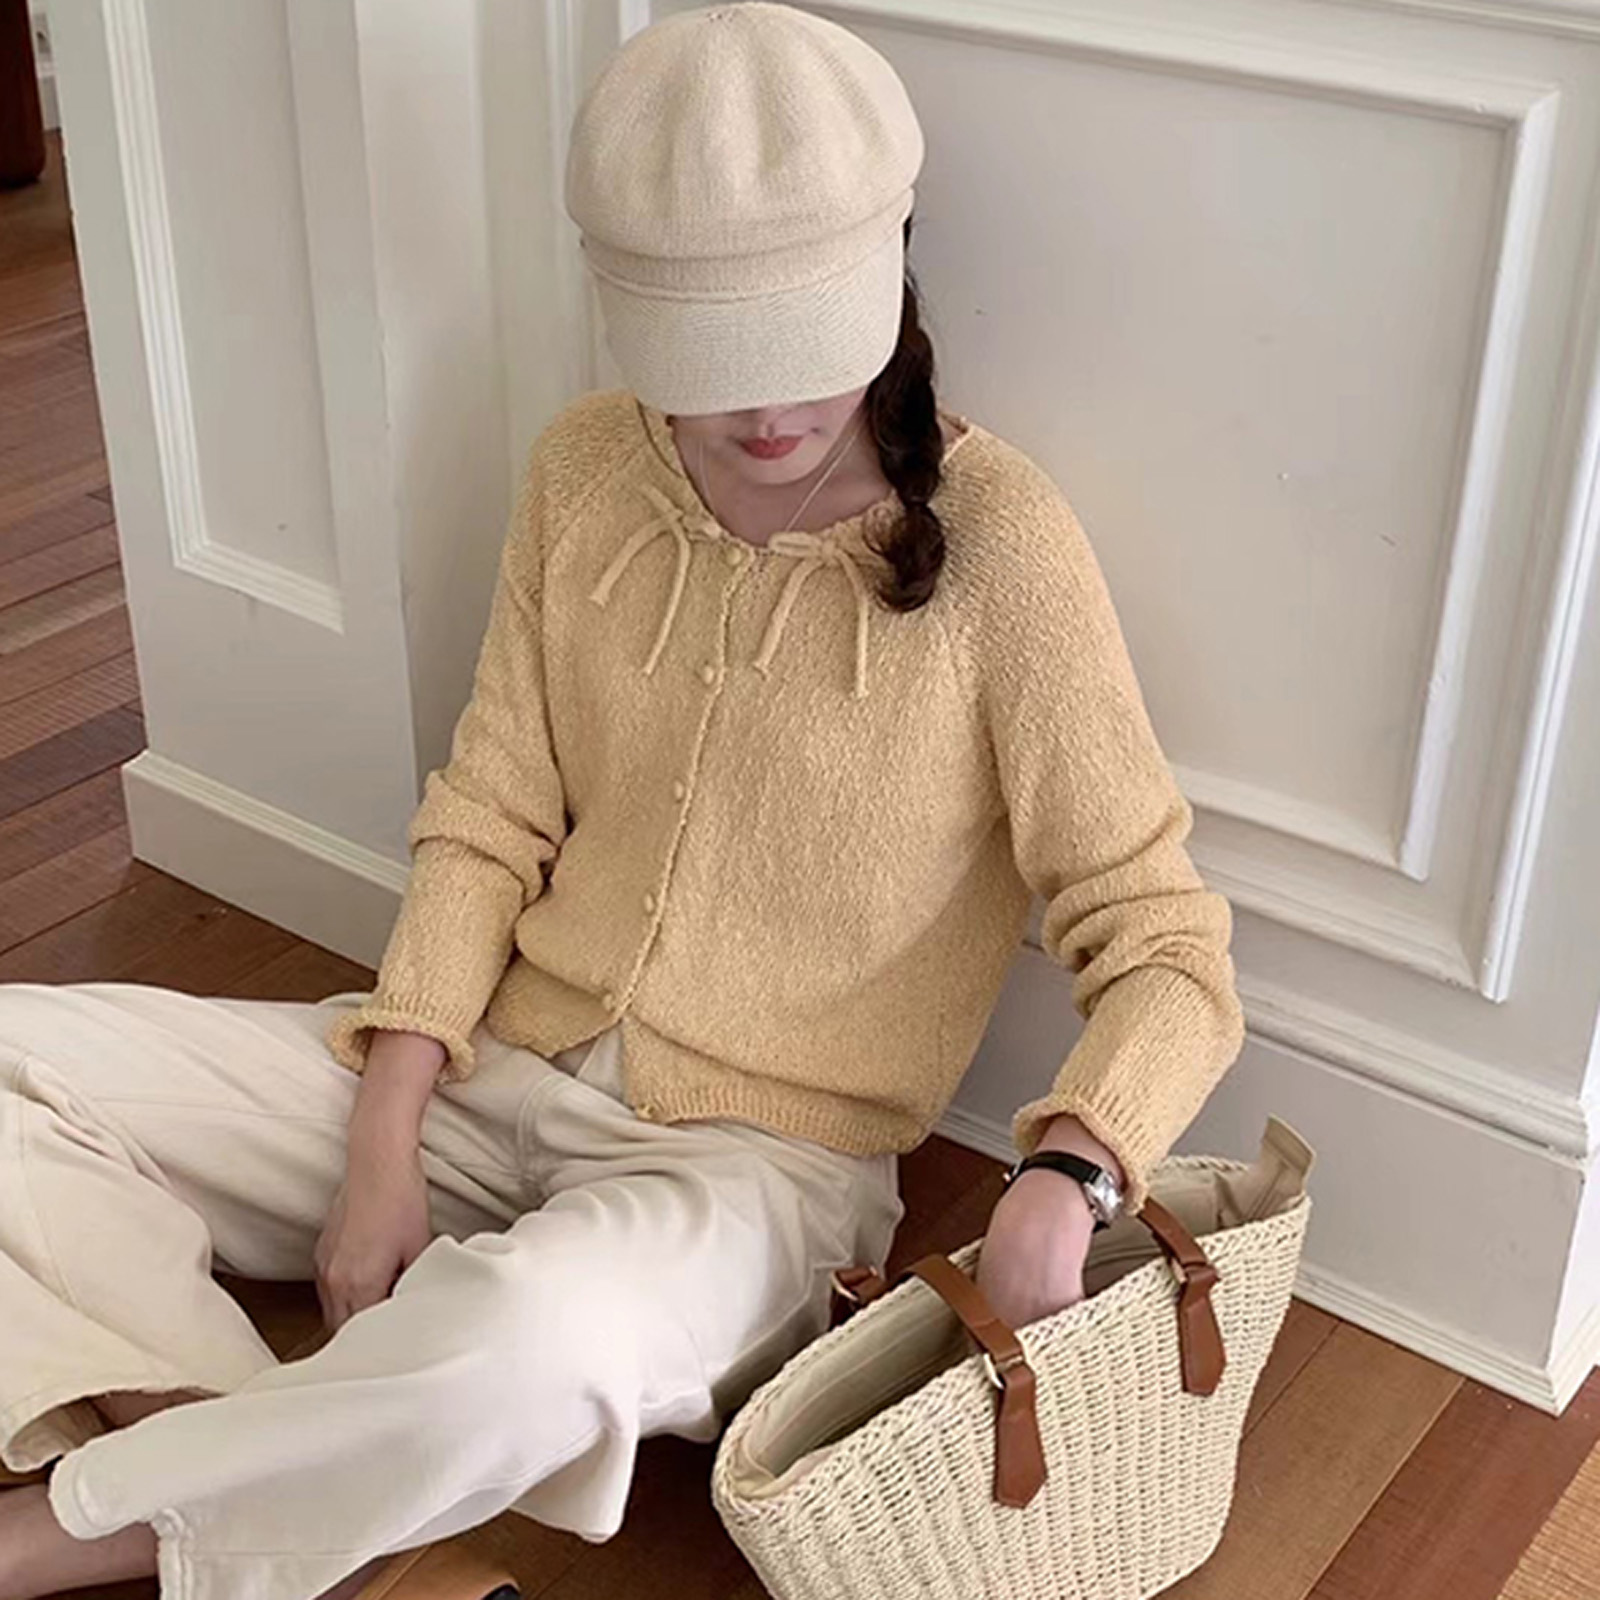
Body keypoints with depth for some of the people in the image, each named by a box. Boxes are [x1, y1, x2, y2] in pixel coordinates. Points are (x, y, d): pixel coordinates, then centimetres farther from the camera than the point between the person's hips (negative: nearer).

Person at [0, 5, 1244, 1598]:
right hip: (495, 1074, 6)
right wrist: (380, 1145, -8)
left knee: (527, 1335, -39)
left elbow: (1164, 948, -14)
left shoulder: (992, 538, -16)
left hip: (760, 1155, -5)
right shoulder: (586, 471, -1)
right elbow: (487, 826, 3)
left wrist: (1067, 1179, -34)